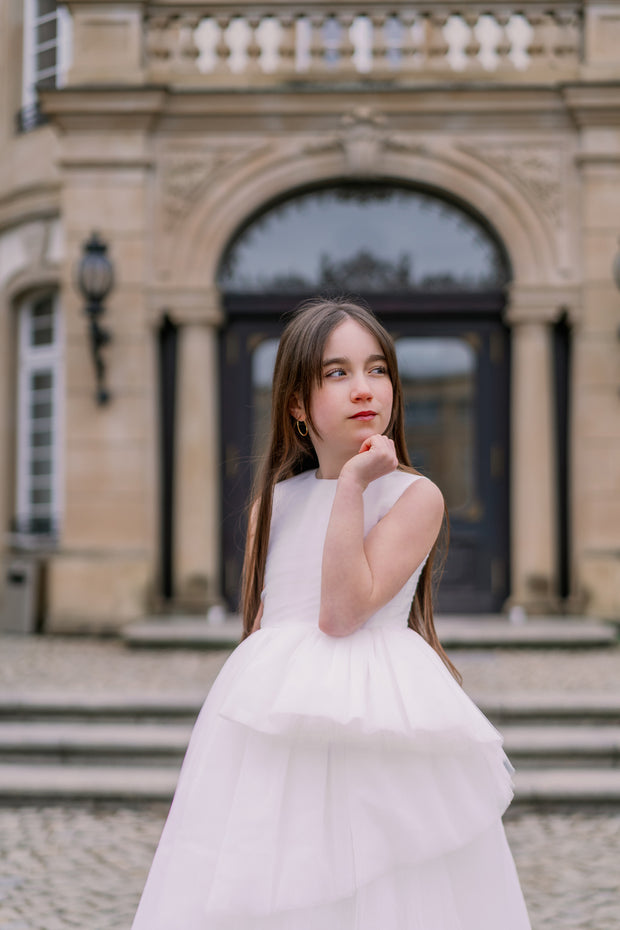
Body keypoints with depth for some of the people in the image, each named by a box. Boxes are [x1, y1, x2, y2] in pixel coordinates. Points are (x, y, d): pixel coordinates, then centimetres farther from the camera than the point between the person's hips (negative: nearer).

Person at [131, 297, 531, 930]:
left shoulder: (415, 496, -4)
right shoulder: (275, 503, 10)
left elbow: (343, 612, -16)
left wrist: (353, 484, -15)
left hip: (376, 725, -4)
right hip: (270, 732, 4)